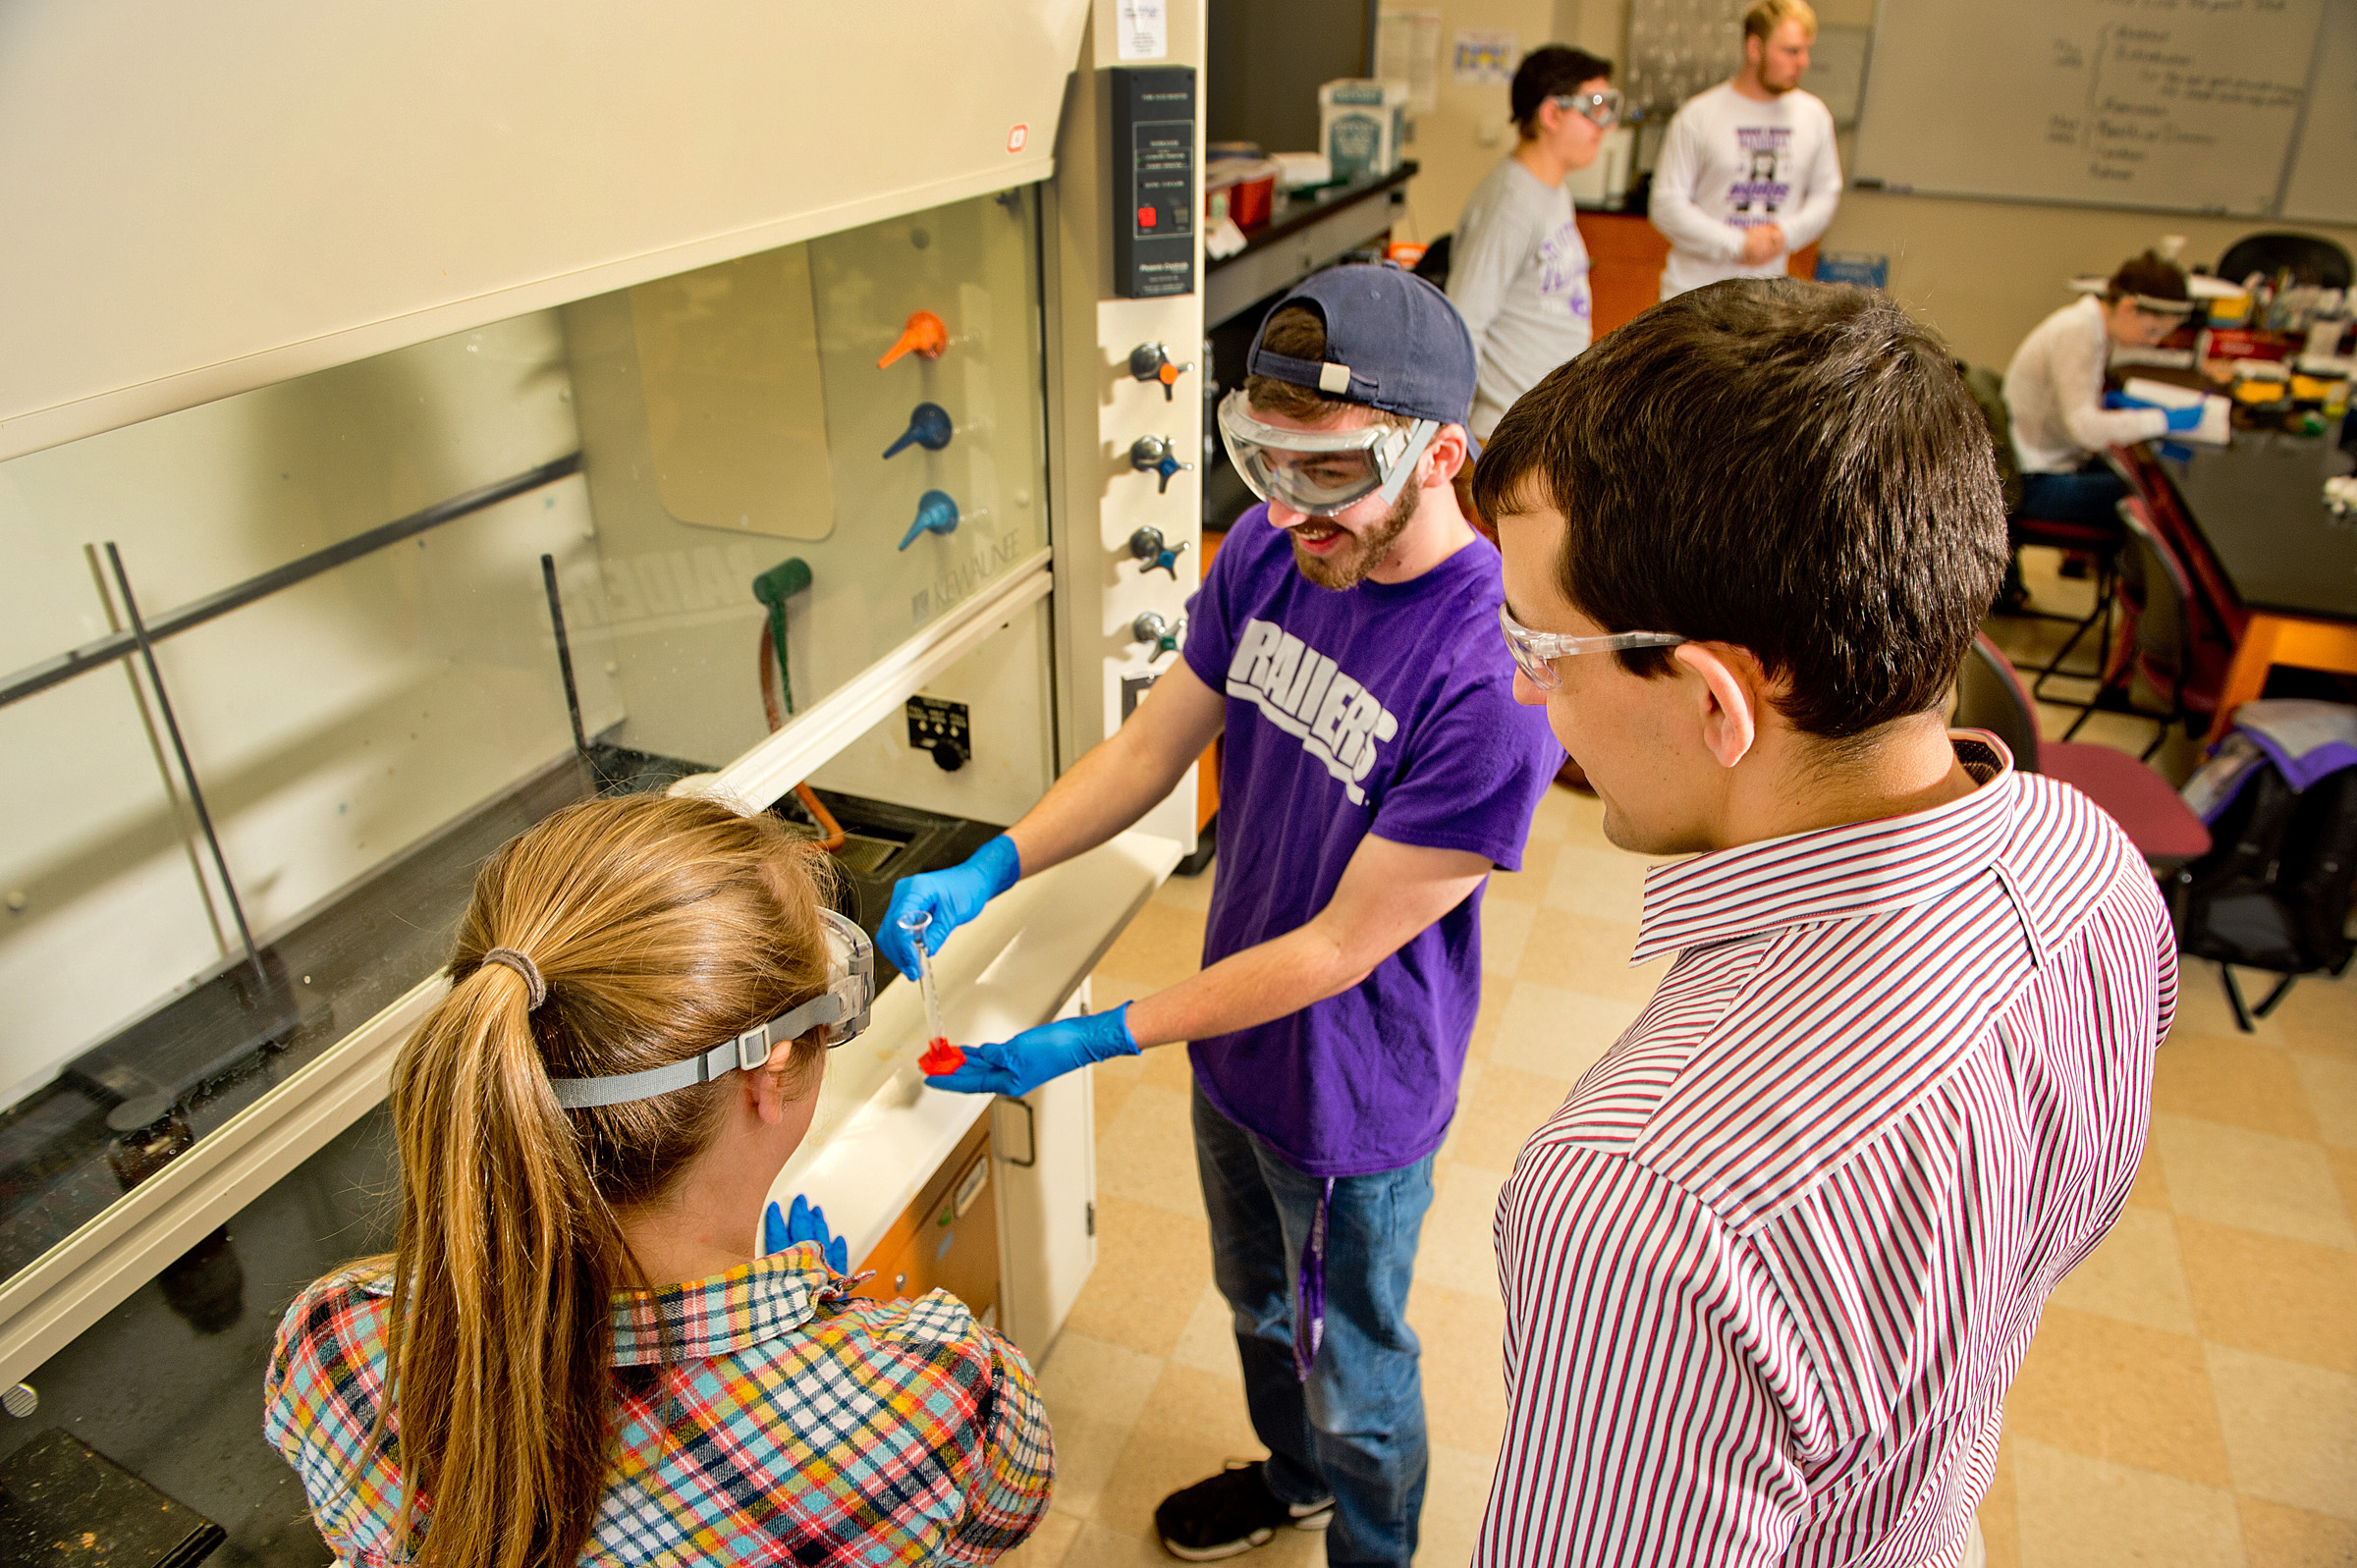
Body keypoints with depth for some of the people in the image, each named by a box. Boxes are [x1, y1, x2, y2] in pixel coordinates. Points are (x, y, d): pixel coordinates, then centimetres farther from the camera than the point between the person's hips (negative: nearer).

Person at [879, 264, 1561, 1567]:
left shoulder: (1496, 677, -34)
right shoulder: (1267, 550, -13)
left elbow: (1340, 947, -27)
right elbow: (1151, 745, -1)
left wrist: (1099, 1041, -24)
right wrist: (987, 872, -15)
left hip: (1351, 1095, -6)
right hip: (1231, 1038, 7)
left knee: (1353, 1373, 21)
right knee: (1256, 1303, 32)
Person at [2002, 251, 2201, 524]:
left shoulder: (2092, 325, 7)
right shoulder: (2075, 334, -21)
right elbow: (2086, 427, -29)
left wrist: (2113, 401, 1)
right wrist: (2167, 419, -25)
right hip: (2036, 482, -10)